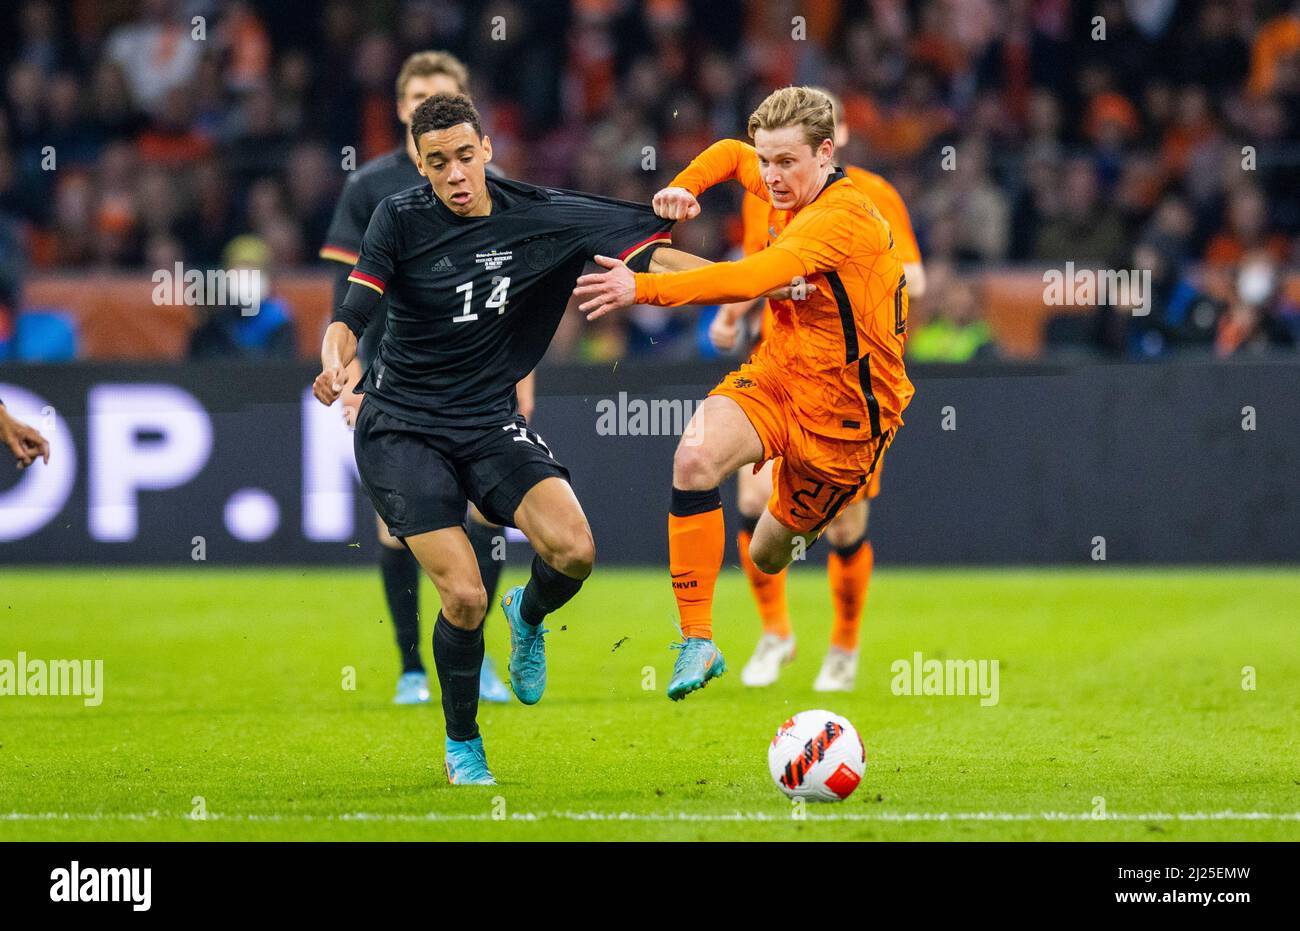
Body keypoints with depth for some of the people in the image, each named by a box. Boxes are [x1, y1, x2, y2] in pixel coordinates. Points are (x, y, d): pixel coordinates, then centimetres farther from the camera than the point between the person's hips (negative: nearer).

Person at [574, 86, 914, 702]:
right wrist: (682, 189, 2)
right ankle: (697, 641, -24)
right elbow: (730, 153, 24)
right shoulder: (796, 191, 1)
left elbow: (752, 278, -40)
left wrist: (644, 288, -46)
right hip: (776, 378, 6)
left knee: (770, 557, 9)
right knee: (695, 458, -26)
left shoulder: (843, 217, -25)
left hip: (844, 411, -6)